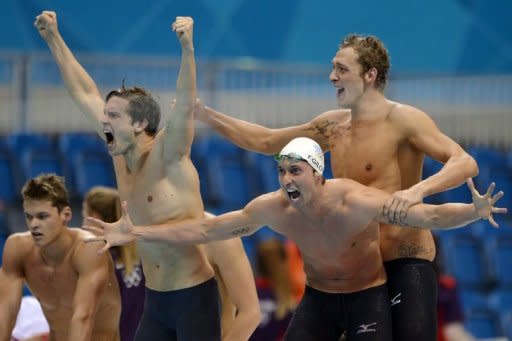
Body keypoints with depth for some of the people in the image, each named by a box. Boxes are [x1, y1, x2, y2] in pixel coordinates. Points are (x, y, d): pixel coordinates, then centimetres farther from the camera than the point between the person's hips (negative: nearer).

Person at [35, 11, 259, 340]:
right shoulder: (122, 157, 6)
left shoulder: (168, 156, -13)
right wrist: (54, 39, 16)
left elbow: (185, 104, -30)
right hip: (155, 301, 7)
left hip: (194, 297, -7)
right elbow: (85, 93, 13)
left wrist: (188, 47, -46)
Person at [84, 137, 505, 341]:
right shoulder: (273, 208, -17)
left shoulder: (355, 202, -29)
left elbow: (426, 214, -32)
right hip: (318, 297, 5)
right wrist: (138, 233, -12)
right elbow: (206, 229, -9)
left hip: (367, 297, -4)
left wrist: (472, 211, -52)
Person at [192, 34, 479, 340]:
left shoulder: (402, 120, -10)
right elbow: (265, 141, 22)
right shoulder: (333, 126, 12)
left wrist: (418, 190, -38)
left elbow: (466, 164, -21)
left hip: (405, 265, -7)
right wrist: (206, 115, 15)